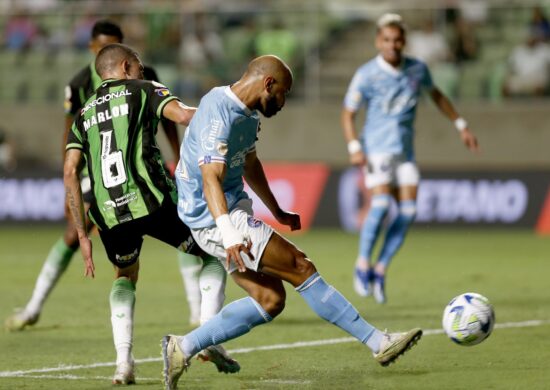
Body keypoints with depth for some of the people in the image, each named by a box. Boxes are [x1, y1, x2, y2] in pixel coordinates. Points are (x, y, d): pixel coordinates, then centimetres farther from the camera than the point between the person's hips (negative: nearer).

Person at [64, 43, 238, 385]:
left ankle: (124, 362, 12)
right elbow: (183, 115, -9)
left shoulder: (85, 114, 23)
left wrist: (83, 235, 12)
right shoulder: (143, 90, 12)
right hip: (152, 201, -4)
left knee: (126, 276, 30)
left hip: (108, 214, 4)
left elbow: (70, 173, 12)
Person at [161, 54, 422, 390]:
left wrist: (277, 212, 39)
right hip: (215, 219, -11)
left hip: (236, 209, 11)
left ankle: (183, 348, 6)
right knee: (301, 268, -11)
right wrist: (229, 234, -43)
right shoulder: (219, 115, -21)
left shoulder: (248, 115, 11)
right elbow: (211, 179, -31)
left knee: (269, 300, 4)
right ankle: (378, 342, -7)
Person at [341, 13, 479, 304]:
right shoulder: (366, 75, -8)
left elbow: (436, 95, 23)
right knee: (381, 204, -21)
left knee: (408, 210, -7)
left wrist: (461, 125, 21)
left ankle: (380, 270, 5)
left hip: (405, 150, 5)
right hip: (377, 148, -4)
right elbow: (348, 113, -3)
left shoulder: (417, 69, 4)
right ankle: (363, 264, -5)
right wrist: (354, 148, -18)